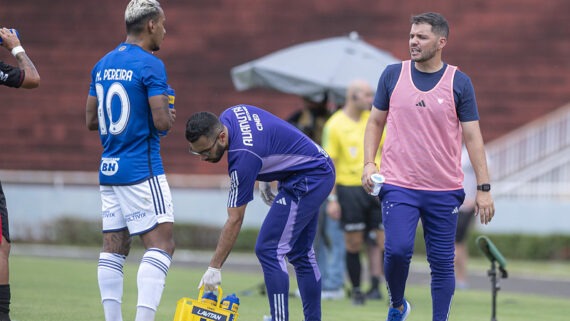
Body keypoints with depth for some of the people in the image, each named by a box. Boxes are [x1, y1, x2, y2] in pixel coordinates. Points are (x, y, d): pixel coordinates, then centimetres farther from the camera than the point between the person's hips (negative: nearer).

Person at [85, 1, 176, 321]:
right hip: (142, 168, -8)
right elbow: (162, 121, -18)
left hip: (109, 170, 8)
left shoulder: (102, 65, 12)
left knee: (114, 248, 9)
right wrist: (170, 116, 3)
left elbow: (91, 120, 17)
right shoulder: (150, 66, -12)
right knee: (162, 243, -7)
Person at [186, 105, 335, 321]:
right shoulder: (229, 115, -6)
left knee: (268, 249, -13)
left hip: (307, 180, -10)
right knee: (301, 253, 15)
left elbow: (235, 220, -24)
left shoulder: (243, 156, -29)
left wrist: (214, 268, -19)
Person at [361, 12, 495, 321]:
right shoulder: (393, 75, 4)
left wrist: (484, 188, -3)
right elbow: (375, 122, 13)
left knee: (442, 263, 2)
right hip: (398, 185, 0)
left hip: (444, 190, 0)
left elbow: (472, 136, 1)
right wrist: (369, 163, -1)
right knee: (397, 249, -16)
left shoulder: (459, 82, 0)